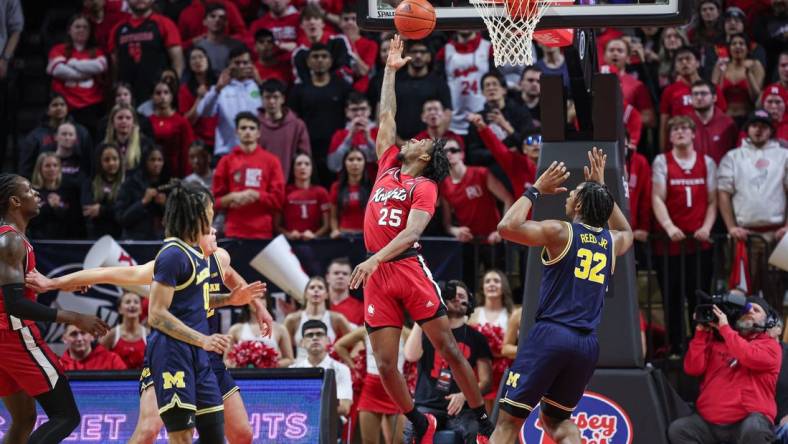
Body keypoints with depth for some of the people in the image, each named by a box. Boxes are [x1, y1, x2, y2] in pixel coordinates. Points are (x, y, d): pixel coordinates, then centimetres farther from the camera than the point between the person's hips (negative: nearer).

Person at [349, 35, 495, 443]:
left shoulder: (424, 186, -2)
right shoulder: (388, 167, 16)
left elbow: (413, 231, -17)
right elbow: (386, 116, 25)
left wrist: (375, 259, -30)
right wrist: (390, 70, 26)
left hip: (408, 268, -5)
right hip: (377, 275, 5)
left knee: (448, 348, -2)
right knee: (385, 363, -1)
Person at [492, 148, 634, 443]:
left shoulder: (560, 232, -4)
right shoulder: (611, 242, 13)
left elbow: (507, 227, -7)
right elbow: (626, 232, 38)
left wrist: (536, 190, 5)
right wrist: (601, 188, 38)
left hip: (551, 333, -5)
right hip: (587, 344, 5)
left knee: (509, 420, -3)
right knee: (557, 418, 22)